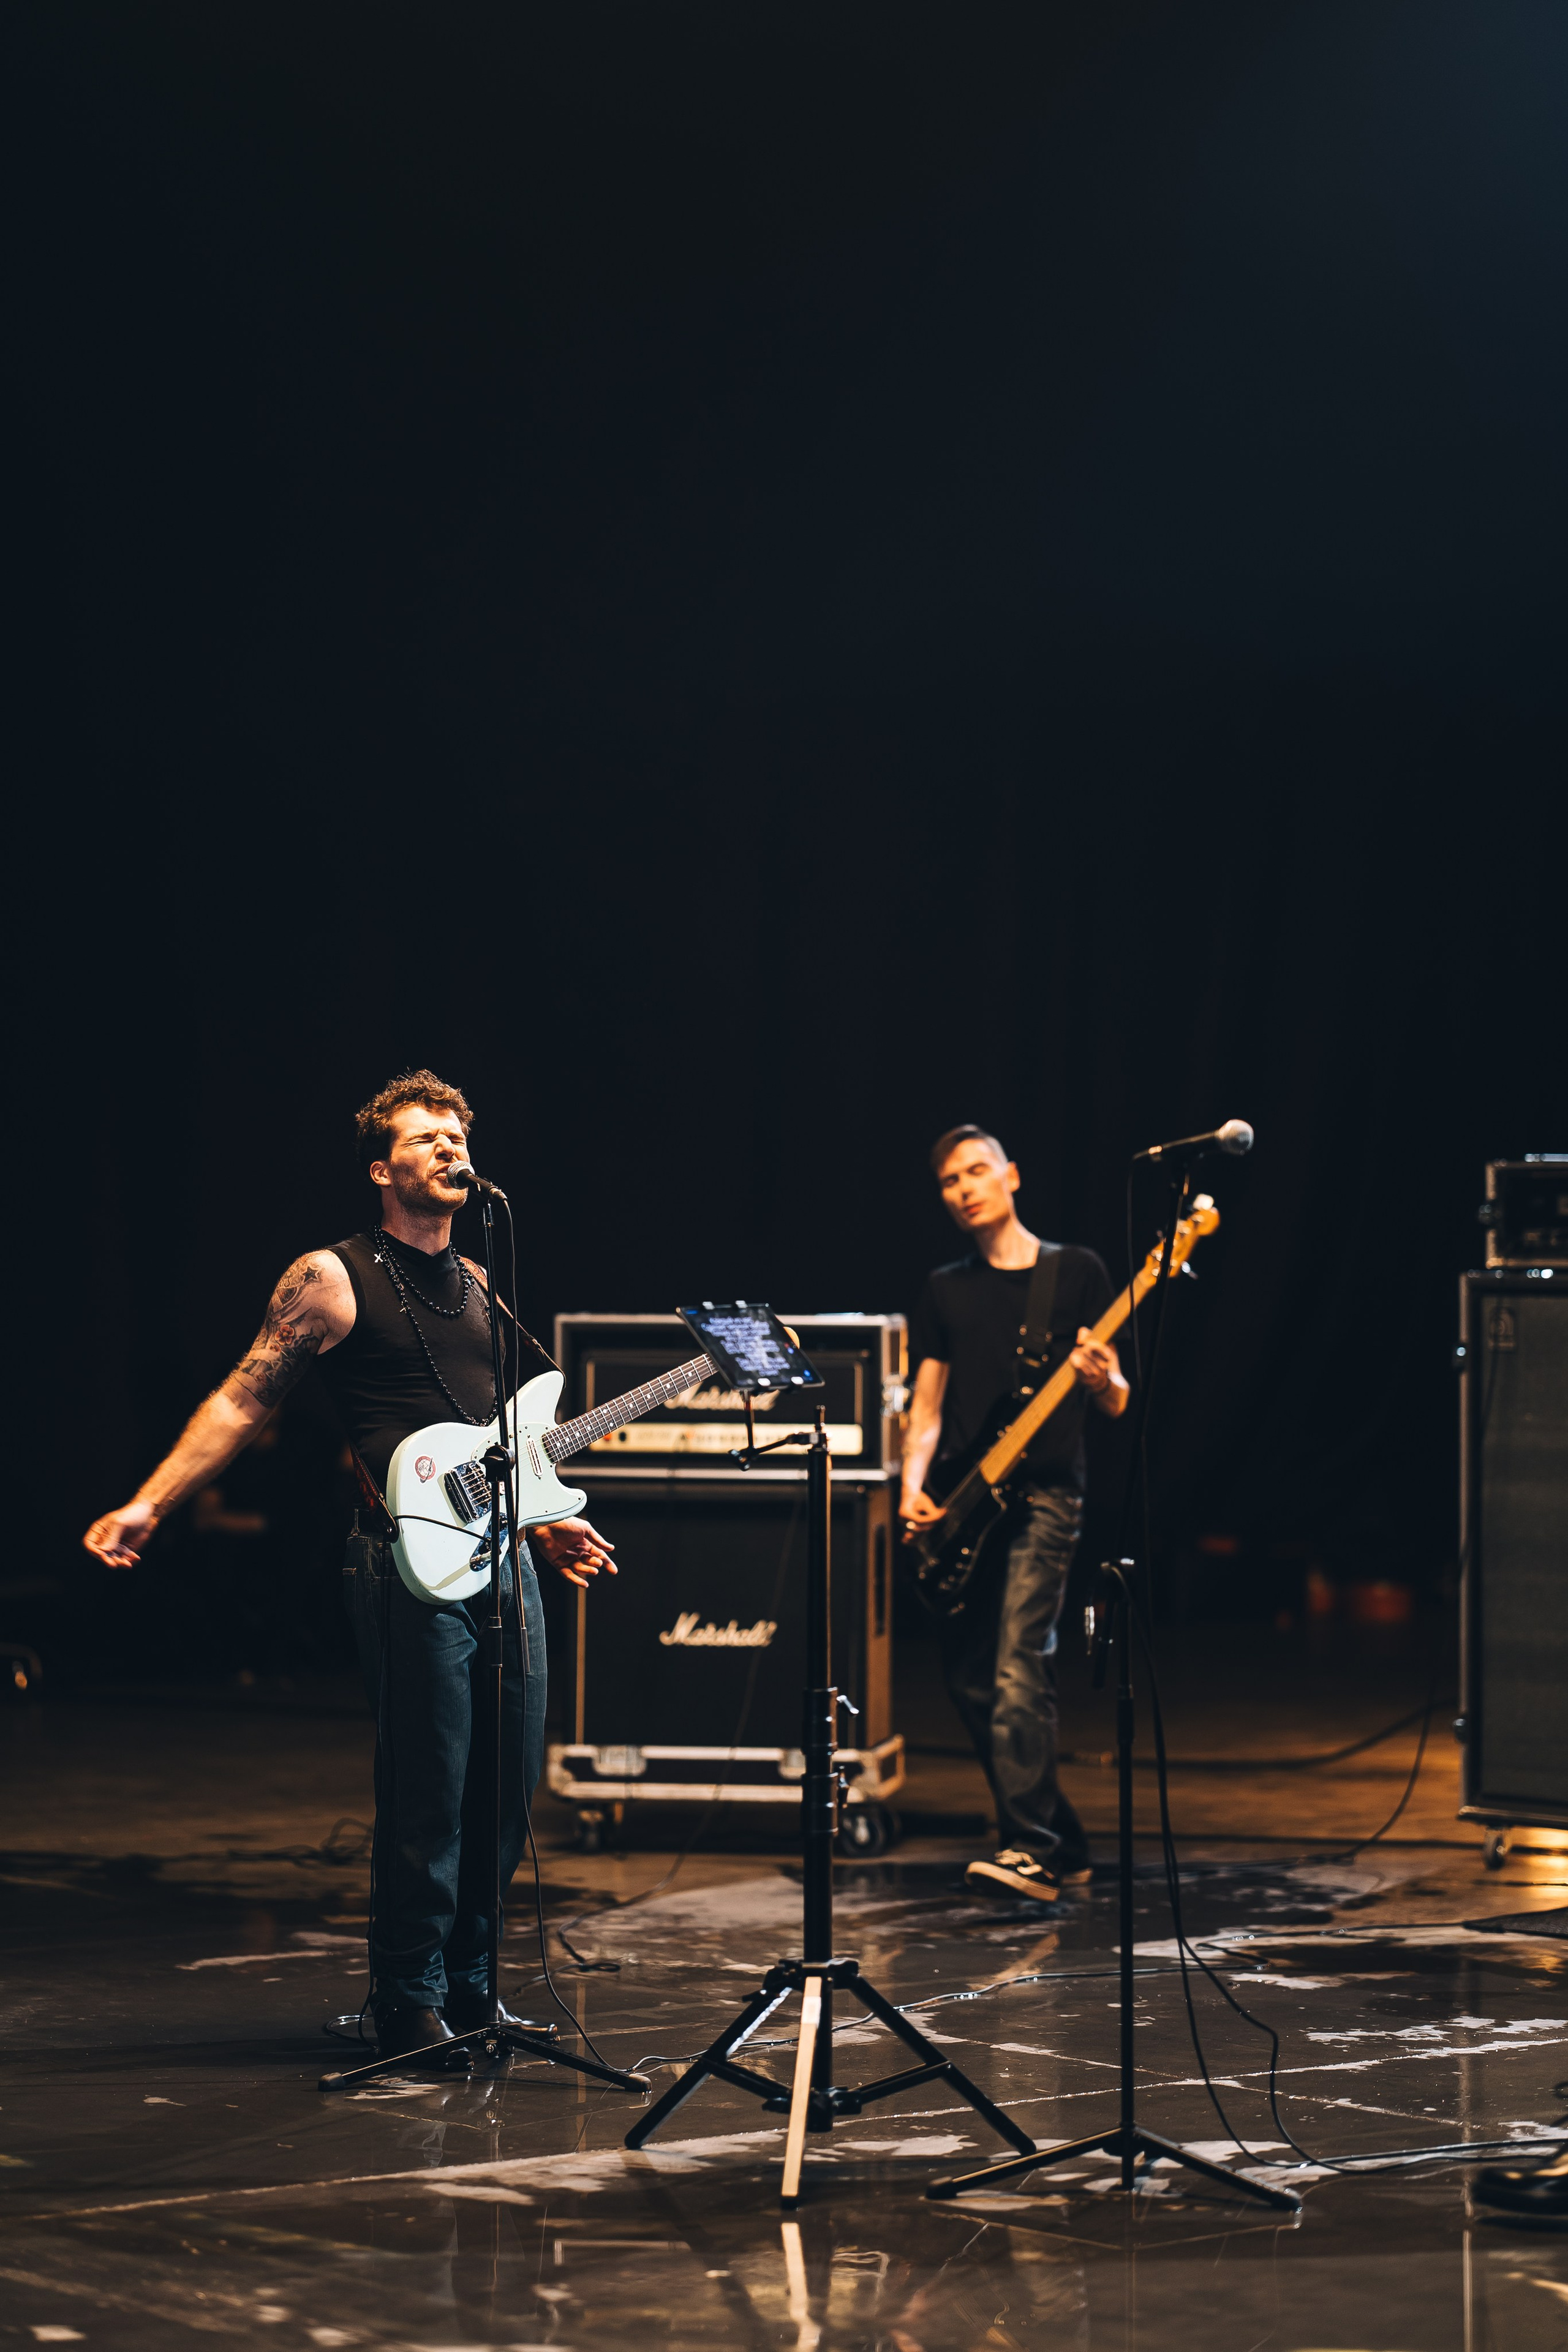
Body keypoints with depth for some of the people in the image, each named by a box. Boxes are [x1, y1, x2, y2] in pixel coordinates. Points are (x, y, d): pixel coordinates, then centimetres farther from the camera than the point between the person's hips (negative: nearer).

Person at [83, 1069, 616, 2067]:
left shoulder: (478, 1285, 18)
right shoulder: (335, 1279, -2)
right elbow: (243, 1401, -3)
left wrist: (544, 1519, 24)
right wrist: (149, 1505, -9)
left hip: (505, 1560, 7)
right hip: (410, 1564, -7)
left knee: (510, 1790, 8)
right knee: (428, 1796, -6)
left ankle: (467, 1986, 22)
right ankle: (412, 2004, 7)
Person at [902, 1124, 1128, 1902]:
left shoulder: (1077, 1271, 5)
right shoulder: (946, 1290, 16)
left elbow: (1117, 1403, 5)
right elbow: (926, 1409, 14)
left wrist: (1100, 1379, -19)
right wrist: (914, 1489, -3)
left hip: (1043, 1493, -5)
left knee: (1018, 1669, -19)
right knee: (969, 1681, 5)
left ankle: (1029, 1848, -22)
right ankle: (1063, 1844, 16)